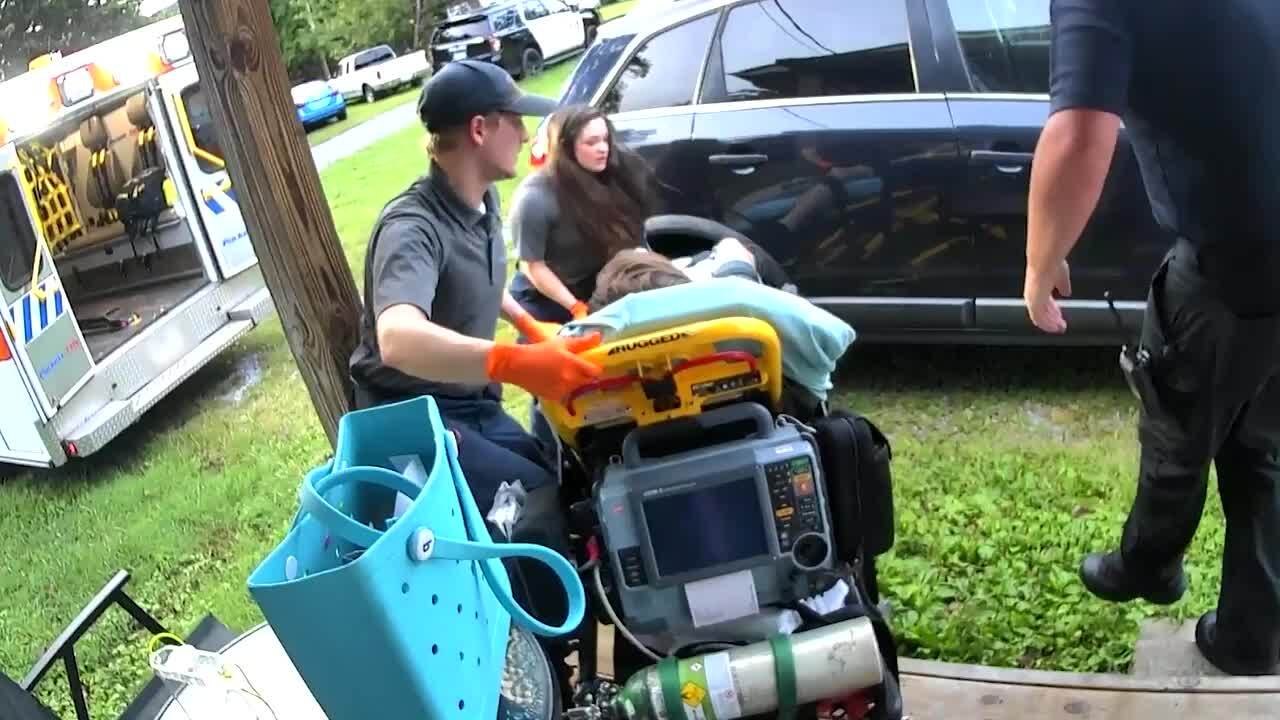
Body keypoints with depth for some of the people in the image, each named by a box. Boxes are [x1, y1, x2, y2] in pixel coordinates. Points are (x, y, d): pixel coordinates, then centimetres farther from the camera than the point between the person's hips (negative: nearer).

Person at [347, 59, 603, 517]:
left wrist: (529, 326, 12)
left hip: (476, 405, 8)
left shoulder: (485, 199, 1)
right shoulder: (413, 227, -27)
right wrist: (515, 363, -60)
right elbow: (399, 339, -47)